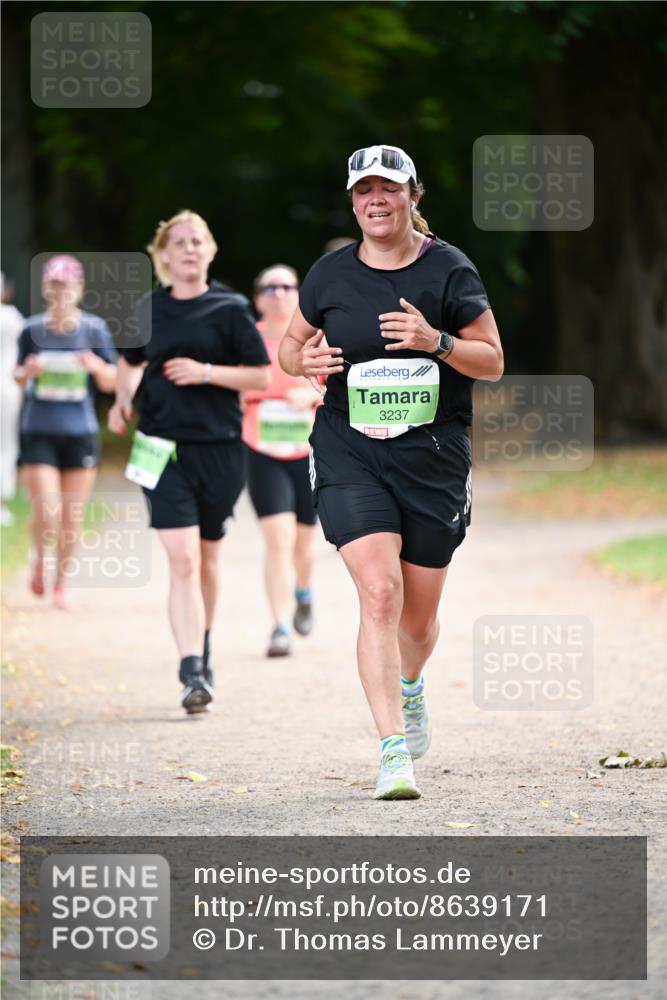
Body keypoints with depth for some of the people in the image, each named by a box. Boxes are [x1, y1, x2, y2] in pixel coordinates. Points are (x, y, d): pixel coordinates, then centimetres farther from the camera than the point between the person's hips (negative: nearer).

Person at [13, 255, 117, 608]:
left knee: (72, 517, 4)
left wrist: (97, 366, -19)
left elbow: (111, 382, 3)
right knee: (46, 512, -13)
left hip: (80, 433, 1)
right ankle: (39, 559, 19)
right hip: (37, 432, -1)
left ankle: (60, 583, 24)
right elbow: (17, 374, 12)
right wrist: (27, 371, -12)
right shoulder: (32, 329, -1)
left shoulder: (94, 329, -1)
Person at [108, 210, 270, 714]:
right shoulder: (149, 309, 6)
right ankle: (193, 673, -17)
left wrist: (207, 372, -14)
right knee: (182, 560, -12)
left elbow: (261, 376, -2)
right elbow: (131, 361, 25)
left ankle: (203, 648, 37)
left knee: (206, 559, 13)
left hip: (220, 450, 0)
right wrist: (123, 400, 8)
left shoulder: (230, 308, -2)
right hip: (164, 450, 0)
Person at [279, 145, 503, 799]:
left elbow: (493, 362, 1)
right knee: (379, 592, -19)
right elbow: (290, 345, 17)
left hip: (434, 457, 1)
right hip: (350, 455, -1)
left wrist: (437, 342, -18)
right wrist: (306, 361, -7)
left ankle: (409, 687, 47)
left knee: (419, 610, 11)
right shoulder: (329, 275, 3)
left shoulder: (450, 271, -1)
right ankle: (394, 751, -22)